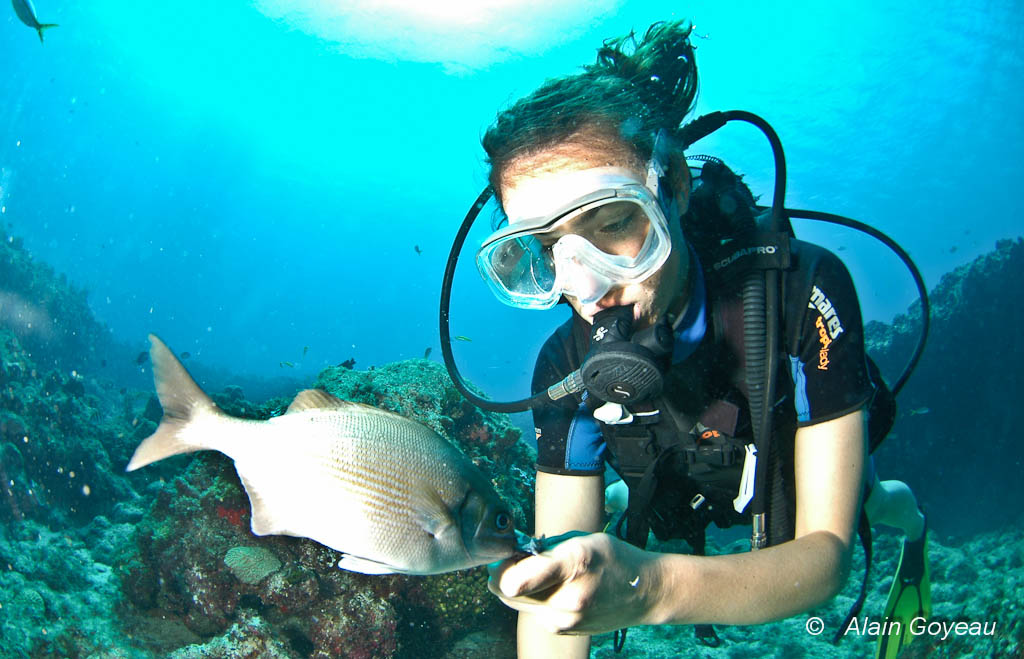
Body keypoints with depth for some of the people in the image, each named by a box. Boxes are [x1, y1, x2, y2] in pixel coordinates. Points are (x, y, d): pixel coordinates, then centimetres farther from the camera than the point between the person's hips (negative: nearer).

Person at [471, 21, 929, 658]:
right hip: (697, 501, 1)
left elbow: (827, 554, -41)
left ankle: (896, 503, 63)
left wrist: (652, 587, -60)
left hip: (814, 485, -1)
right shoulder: (567, 367, -33)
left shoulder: (803, 293, -42)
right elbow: (558, 585, -30)